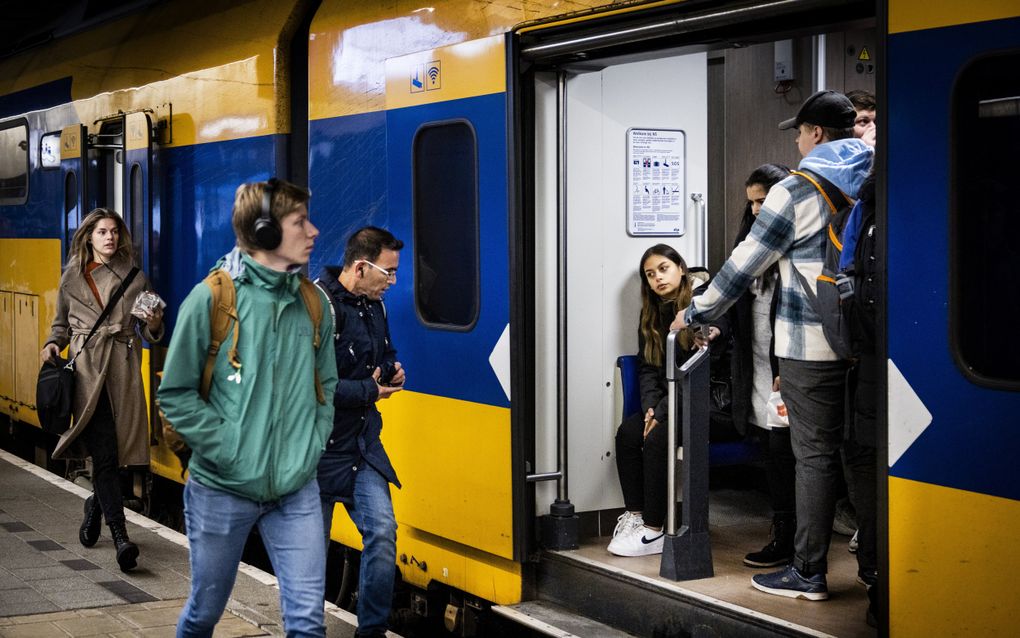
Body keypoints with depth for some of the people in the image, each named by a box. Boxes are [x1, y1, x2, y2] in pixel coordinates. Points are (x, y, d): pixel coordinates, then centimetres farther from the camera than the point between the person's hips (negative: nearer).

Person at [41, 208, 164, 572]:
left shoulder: (133, 276, 10)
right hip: (87, 368, -1)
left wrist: (154, 325, -10)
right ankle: (120, 536, -14)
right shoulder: (72, 277, 9)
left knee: (110, 453, 5)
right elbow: (62, 323, 19)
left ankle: (96, 507, 36)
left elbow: (149, 334, 12)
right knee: (104, 453, -11)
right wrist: (52, 345, 0)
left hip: (123, 368, 2)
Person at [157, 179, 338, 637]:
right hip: (222, 490, -3)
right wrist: (227, 449, -13)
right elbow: (176, 394, -7)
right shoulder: (211, 298, -11)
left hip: (297, 491, 3)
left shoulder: (314, 303, 2)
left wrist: (313, 445, 2)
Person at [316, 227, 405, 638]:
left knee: (382, 530, -4)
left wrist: (392, 370, 2)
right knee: (312, 544, 7)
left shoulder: (374, 306, 8)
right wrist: (369, 391, -18)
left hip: (363, 443, 7)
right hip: (320, 448, -7)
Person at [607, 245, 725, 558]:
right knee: (628, 431, -15)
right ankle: (634, 514, -9)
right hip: (668, 402, 7)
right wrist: (650, 407, -9)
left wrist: (663, 412, -19)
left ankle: (653, 531, -19)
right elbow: (647, 367, 9)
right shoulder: (653, 312, 12)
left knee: (656, 438, -26)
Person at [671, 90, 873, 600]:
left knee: (815, 454, -2)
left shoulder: (795, 191, -9)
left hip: (813, 345, -6)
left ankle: (809, 573, 4)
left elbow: (744, 265, -6)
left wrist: (696, 313, 6)